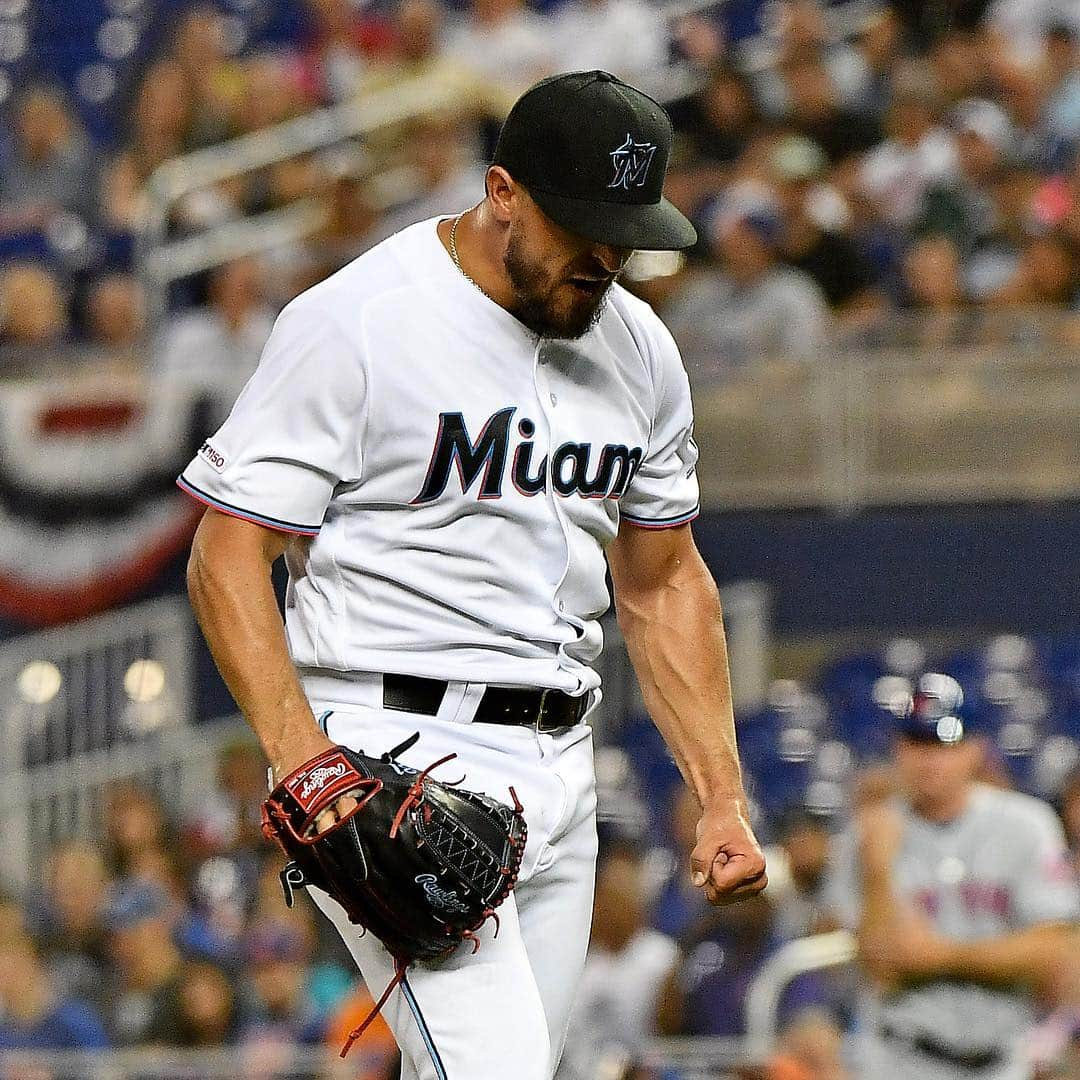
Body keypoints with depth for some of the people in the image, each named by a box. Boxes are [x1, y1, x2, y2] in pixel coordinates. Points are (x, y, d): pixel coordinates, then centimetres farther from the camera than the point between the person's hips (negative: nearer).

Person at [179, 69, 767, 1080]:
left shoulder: (638, 349, 11)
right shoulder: (355, 325, -10)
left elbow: (662, 583, 21)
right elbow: (228, 557, -11)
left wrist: (721, 797, 12)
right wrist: (300, 760, -24)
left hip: (559, 761, 7)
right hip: (394, 754, -7)